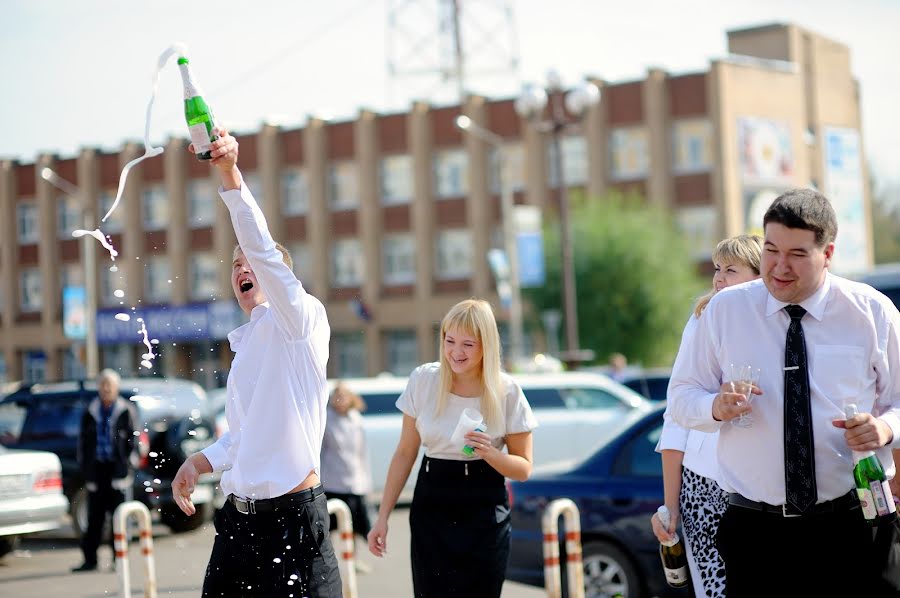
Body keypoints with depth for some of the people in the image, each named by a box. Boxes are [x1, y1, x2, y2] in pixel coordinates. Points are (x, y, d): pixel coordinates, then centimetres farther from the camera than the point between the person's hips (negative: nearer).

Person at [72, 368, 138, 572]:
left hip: (118, 468, -3)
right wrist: (84, 466, 7)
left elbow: (133, 439, 2)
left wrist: (129, 464, -6)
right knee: (94, 516, 5)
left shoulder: (127, 411, 3)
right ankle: (90, 559, 8)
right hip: (96, 468, 3)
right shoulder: (90, 413, 12)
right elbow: (82, 440, 14)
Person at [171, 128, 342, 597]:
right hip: (237, 519, 8)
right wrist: (199, 462, 12)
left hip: (293, 519, -8)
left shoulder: (302, 318, -3)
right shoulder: (244, 345, 21)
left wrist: (231, 175, -27)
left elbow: (262, 248, -19)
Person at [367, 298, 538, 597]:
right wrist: (383, 516, 4)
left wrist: (489, 453, -19)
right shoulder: (423, 380, -2)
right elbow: (405, 453, 6)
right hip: (431, 505, 1)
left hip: (485, 511, -1)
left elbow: (523, 468, 2)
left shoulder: (507, 391, -5)